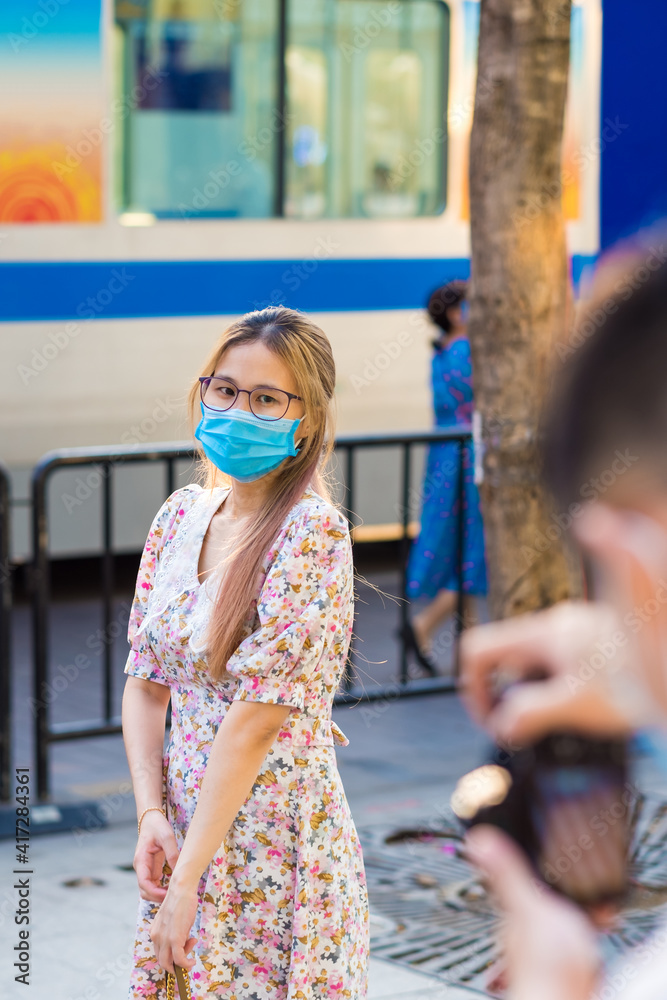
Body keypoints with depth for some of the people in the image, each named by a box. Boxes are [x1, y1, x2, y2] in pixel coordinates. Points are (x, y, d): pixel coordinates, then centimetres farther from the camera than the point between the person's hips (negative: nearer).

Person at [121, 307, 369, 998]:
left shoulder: (313, 532, -17)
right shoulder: (182, 515, 5)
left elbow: (256, 718, -20)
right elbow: (145, 682, 8)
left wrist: (188, 882, -19)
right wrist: (152, 814, -6)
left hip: (275, 841, -6)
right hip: (186, 829, 6)